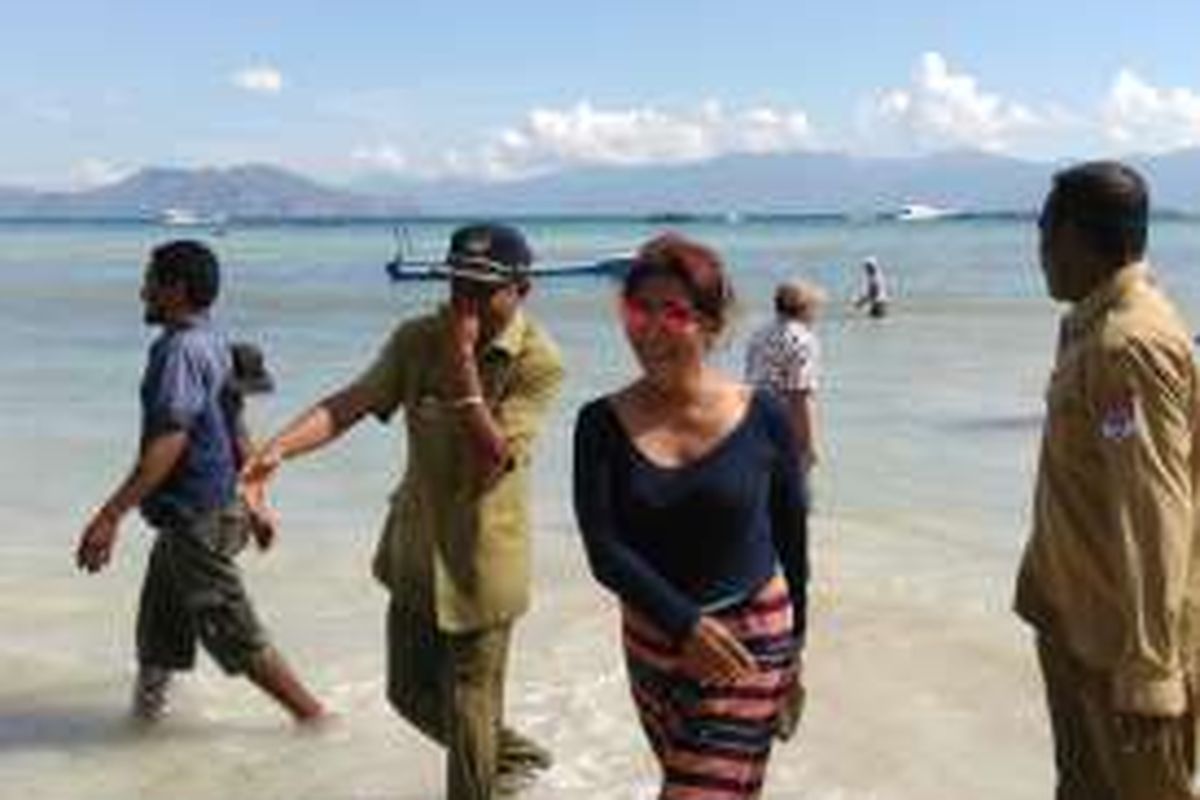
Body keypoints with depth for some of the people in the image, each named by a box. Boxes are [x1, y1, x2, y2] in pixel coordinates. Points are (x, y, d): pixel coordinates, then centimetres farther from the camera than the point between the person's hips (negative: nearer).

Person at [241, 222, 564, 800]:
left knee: (469, 710, 4)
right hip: (415, 551, 6)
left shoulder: (537, 362, -18)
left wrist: (462, 363, -30)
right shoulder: (417, 339, -5)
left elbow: (490, 464, -25)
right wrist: (278, 448, -32)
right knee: (410, 693, 20)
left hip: (480, 561, -5)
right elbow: (350, 403, -15)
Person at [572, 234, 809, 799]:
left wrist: (793, 654, 4)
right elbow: (604, 551, -14)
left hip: (751, 639, -2)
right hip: (652, 639, 3)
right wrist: (686, 625, -24)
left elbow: (791, 540, 0)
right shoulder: (603, 424, -8)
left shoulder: (762, 418, -10)